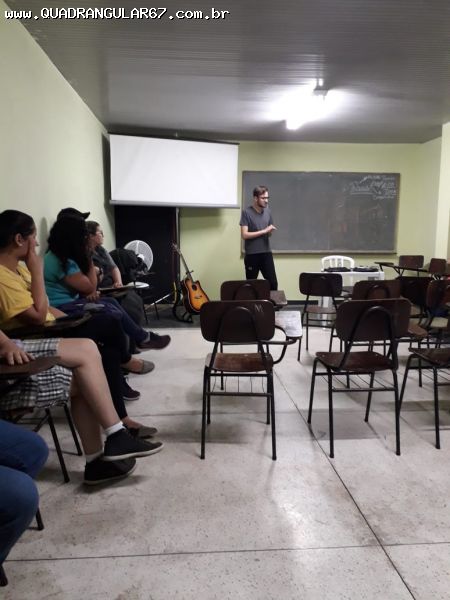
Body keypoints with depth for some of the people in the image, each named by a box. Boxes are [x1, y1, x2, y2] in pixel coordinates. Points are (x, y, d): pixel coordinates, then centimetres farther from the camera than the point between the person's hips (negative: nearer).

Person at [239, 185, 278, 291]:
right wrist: (264, 231, -15)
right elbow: (244, 235, -14)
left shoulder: (267, 211, 8)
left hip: (266, 253, 4)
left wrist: (270, 231, -8)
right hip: (251, 255, -4)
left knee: (273, 283, 1)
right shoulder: (247, 212, -8)